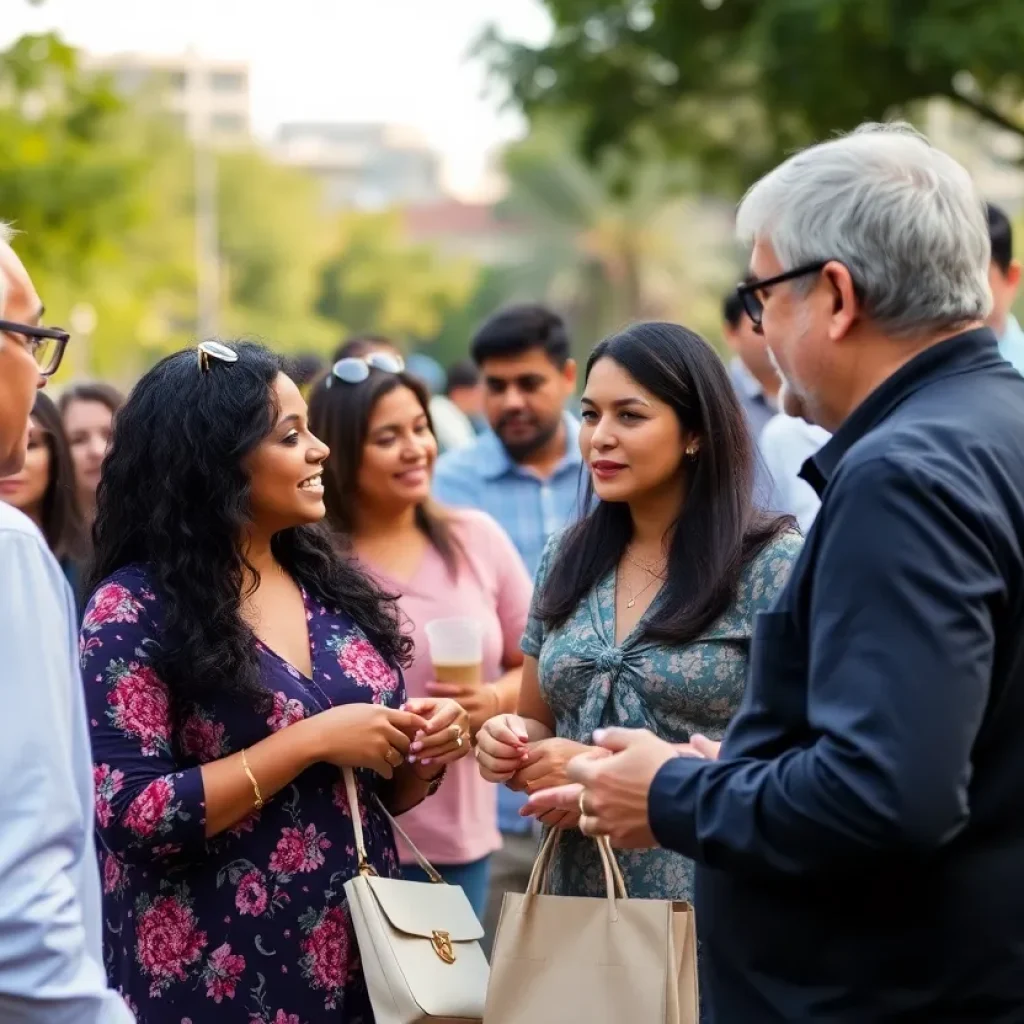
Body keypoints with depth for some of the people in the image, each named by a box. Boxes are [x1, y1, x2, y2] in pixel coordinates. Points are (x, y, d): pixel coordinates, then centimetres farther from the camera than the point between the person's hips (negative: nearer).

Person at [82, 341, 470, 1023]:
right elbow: (128, 813, -18)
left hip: (364, 957, 5)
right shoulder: (134, 607, -11)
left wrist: (422, 754, -7)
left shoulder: (331, 587, 5)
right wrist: (311, 742, -20)